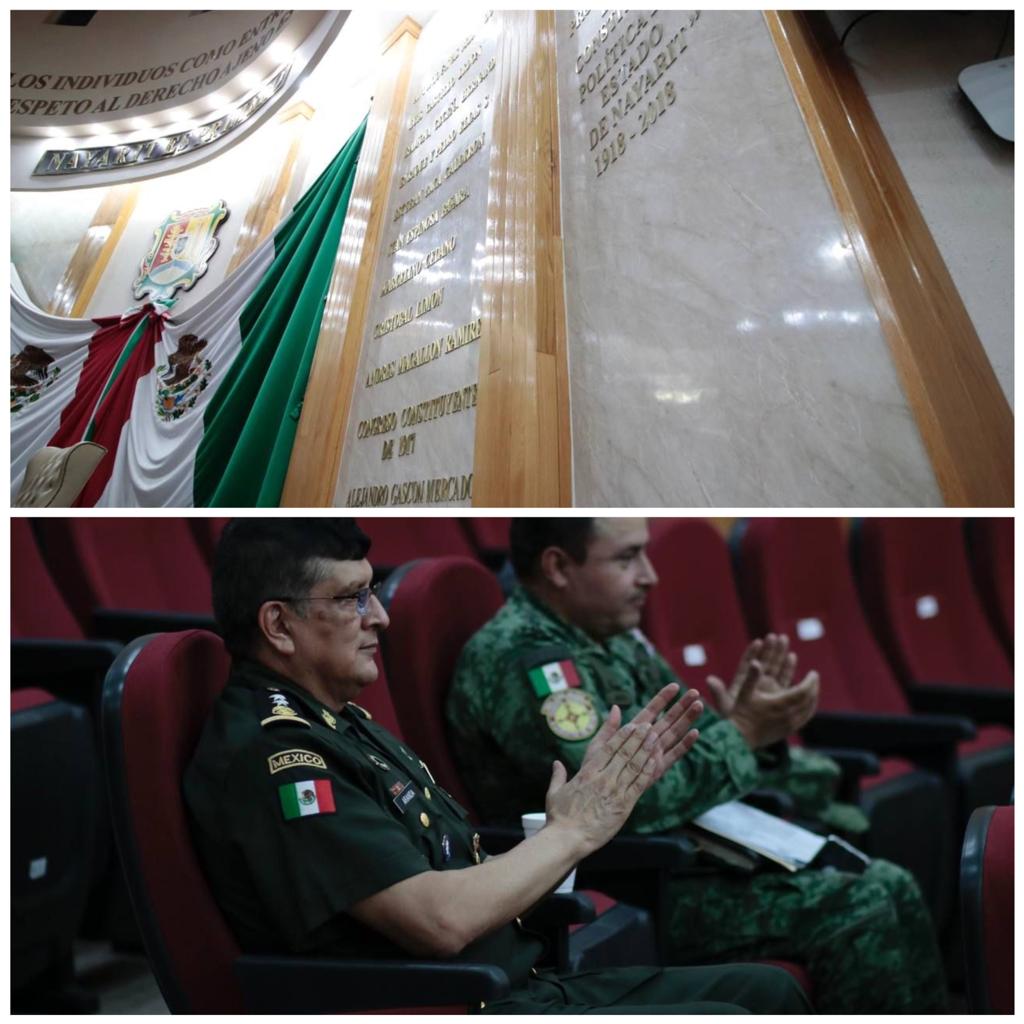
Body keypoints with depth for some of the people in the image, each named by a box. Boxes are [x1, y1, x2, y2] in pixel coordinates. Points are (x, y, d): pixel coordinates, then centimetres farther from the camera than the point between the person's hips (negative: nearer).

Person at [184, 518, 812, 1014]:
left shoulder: (345, 723, 9)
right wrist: (573, 831, -12)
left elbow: (486, 880, 8)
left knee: (769, 990, 7)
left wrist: (601, 788, -2)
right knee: (726, 1015, -14)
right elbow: (441, 919, -26)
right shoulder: (270, 752, -20)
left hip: (522, 982, 8)